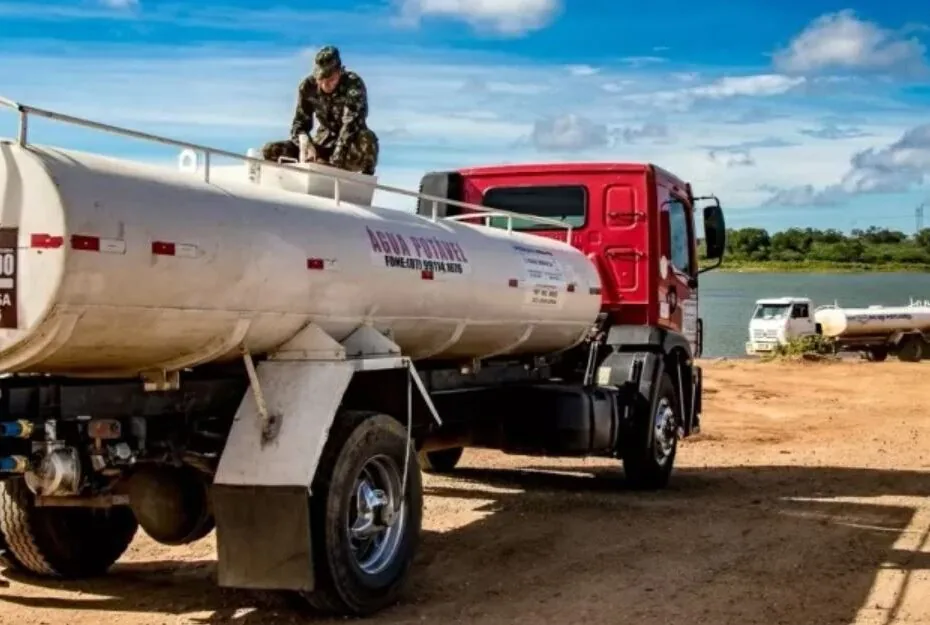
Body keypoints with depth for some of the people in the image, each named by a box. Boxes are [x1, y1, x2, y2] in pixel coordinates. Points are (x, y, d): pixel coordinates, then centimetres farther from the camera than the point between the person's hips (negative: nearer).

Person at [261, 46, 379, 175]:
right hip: (324, 145, 4)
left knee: (367, 139, -40)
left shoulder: (354, 84, -20)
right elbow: (300, 123, -6)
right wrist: (304, 140, -32)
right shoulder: (308, 86, -8)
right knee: (270, 151, -13)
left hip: (350, 146, -4)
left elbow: (350, 126, -29)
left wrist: (334, 162, -39)